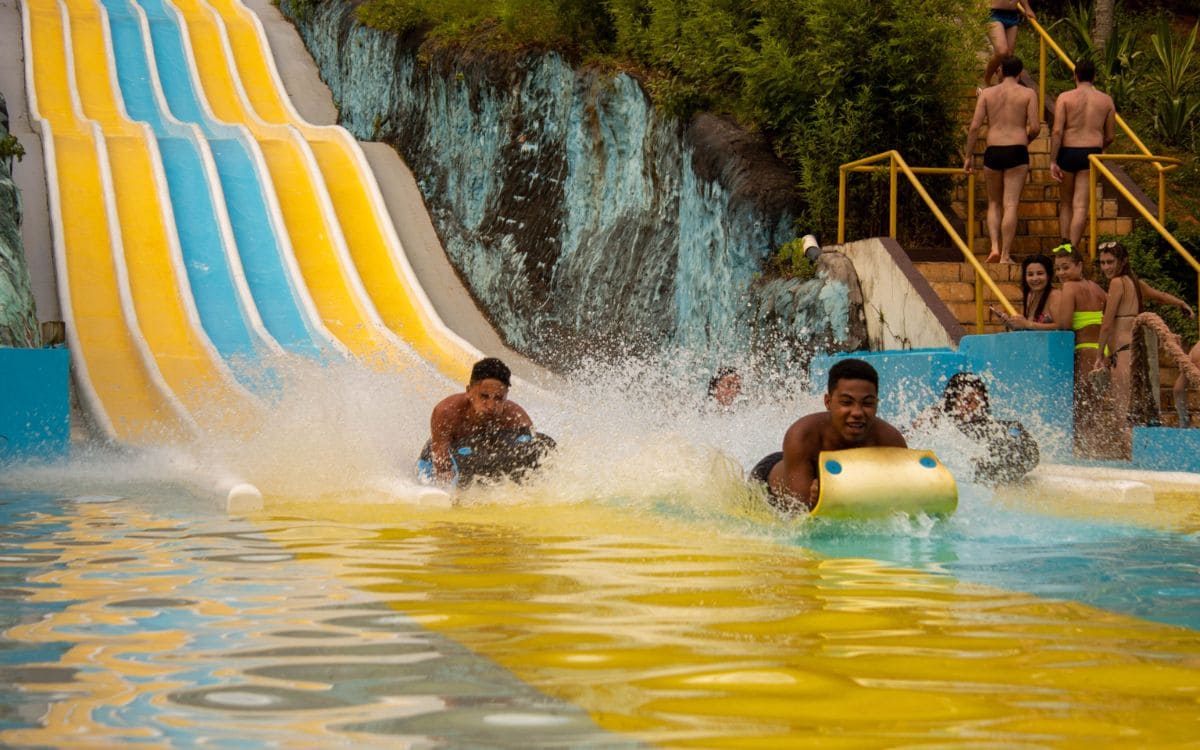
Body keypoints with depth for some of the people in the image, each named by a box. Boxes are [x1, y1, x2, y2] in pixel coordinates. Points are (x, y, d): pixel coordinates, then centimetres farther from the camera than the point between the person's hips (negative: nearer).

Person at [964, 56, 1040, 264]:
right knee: (1011, 204, -1)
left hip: (993, 152, 2)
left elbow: (975, 126, 0)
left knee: (994, 203, 16)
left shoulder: (987, 93, 6)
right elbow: (1035, 128, -4)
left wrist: (969, 156, 6)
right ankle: (1005, 255, -4)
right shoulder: (1028, 94, 2)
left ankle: (995, 247, 1)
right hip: (1017, 152, -2)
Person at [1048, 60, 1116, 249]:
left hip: (1068, 153, -1)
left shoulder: (1065, 98, -2)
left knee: (1065, 203, 14)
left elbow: (1057, 131, -10)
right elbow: (1110, 136, 10)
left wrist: (1053, 161, -9)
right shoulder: (1106, 100, 6)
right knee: (1080, 205, -2)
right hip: (1092, 154, 1)